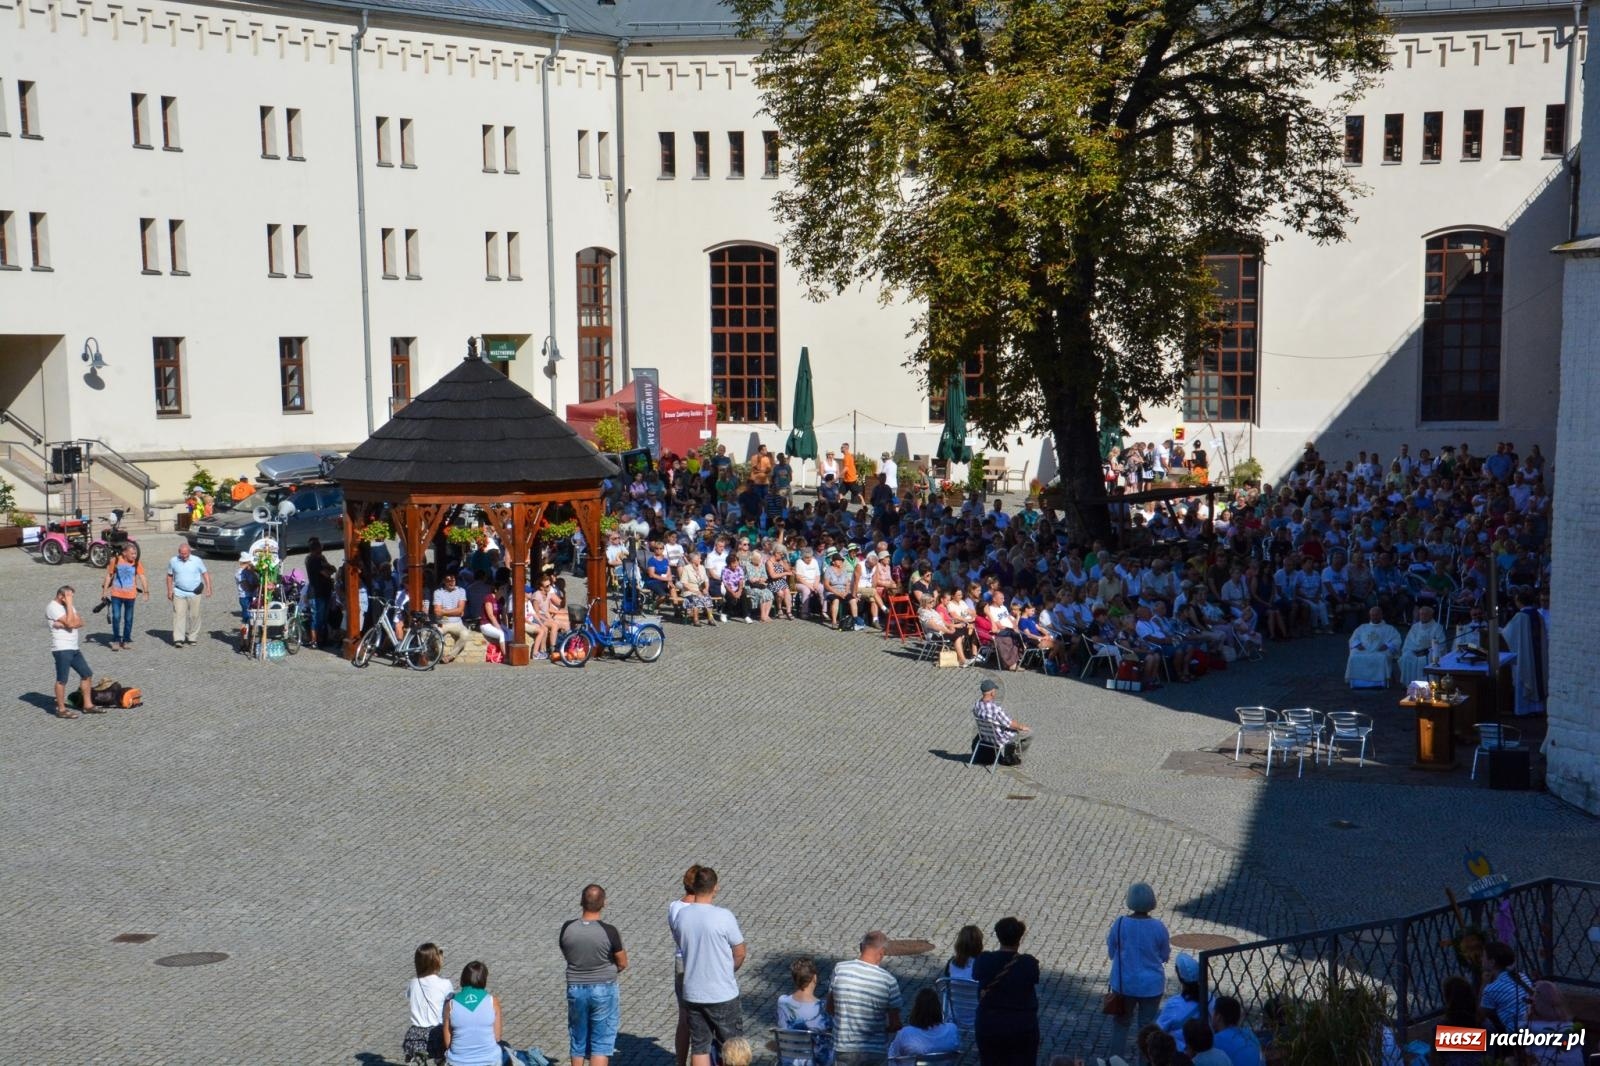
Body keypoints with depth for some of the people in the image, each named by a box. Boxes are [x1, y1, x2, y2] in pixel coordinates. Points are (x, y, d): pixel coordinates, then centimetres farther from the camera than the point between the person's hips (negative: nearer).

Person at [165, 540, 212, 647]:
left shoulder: (197, 560, -3)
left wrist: (208, 588, -7)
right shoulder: (174, 561, 1)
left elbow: (205, 574, 2)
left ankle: (191, 638, 17)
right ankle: (178, 639, -11)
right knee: (179, 615, -8)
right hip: (179, 593, 0)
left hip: (194, 593, 0)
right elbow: (169, 576, 11)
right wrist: (169, 590, 5)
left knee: (194, 616, 5)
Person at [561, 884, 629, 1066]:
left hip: (575, 989, 3)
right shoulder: (609, 931, -17)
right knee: (601, 1044, 4)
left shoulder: (567, 928, -9)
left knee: (578, 1041, 17)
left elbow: (566, 956, 7)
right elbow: (623, 964, -6)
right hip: (604, 990, -3)